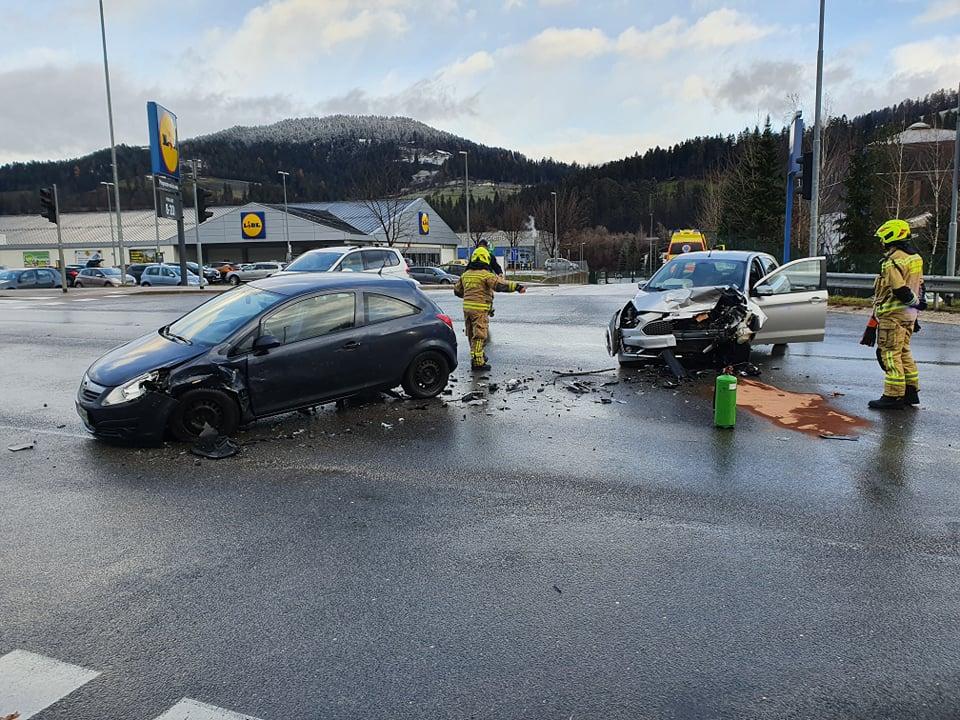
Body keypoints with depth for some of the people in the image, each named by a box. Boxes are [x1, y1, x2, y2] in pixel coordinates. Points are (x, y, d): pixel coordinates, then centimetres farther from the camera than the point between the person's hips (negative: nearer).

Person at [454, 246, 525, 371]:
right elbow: (500, 285, -25)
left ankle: (477, 355, 35)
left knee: (471, 334, 19)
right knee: (479, 335, -4)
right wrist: (516, 287, -30)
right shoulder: (486, 275, -12)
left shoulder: (465, 275, 11)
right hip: (480, 309, -7)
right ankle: (477, 362, -6)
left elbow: (457, 290, 21)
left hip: (467, 308, 7)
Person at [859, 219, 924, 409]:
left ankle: (893, 396, -3)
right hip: (909, 314, 10)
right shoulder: (915, 258, 14)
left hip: (893, 315, -10)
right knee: (904, 353, 17)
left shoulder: (893, 261, -16)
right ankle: (911, 392, 23)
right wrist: (917, 303, 21)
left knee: (891, 355, -5)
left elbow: (899, 290, -22)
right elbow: (919, 286, 18)